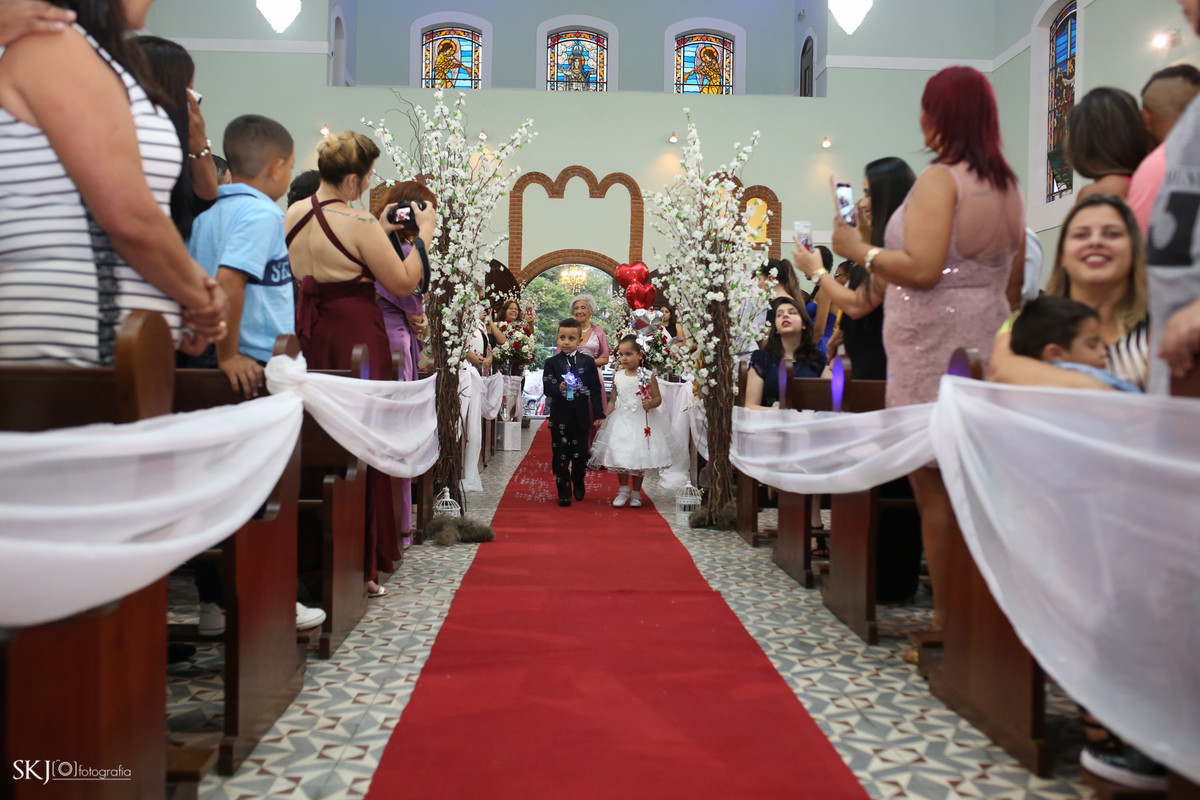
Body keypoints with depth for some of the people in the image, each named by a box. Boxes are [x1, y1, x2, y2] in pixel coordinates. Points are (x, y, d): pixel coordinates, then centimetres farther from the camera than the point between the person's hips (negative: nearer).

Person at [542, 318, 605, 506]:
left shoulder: (588, 362, 3)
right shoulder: (551, 363, 0)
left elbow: (596, 389, 3)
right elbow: (547, 388, -8)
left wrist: (599, 414, -2)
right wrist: (559, 388, -29)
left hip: (581, 417, 1)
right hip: (560, 418, -1)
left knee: (580, 455, 9)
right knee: (561, 456, 3)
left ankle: (578, 484, 33)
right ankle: (564, 492, 11)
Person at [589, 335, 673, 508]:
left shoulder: (648, 376, -7)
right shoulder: (617, 377, 3)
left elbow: (658, 398, -4)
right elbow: (613, 400, 10)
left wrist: (650, 404, -25)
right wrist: (604, 418, 2)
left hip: (642, 421, -2)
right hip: (621, 420, 3)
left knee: (638, 458, 4)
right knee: (620, 455, -1)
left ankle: (636, 494, 19)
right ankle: (623, 491, 18)